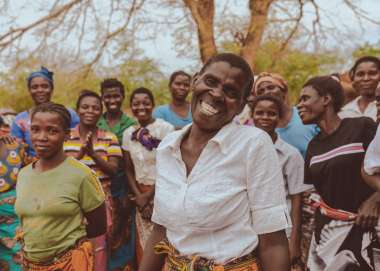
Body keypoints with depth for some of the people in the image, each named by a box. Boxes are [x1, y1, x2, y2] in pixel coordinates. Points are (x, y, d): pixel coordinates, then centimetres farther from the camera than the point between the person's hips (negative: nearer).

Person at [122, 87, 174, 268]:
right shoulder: (128, 134, 5)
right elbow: (128, 169, 8)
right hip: (141, 194, 5)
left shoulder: (165, 128, -11)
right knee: (143, 244, 12)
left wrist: (149, 195, -10)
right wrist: (138, 196, -4)